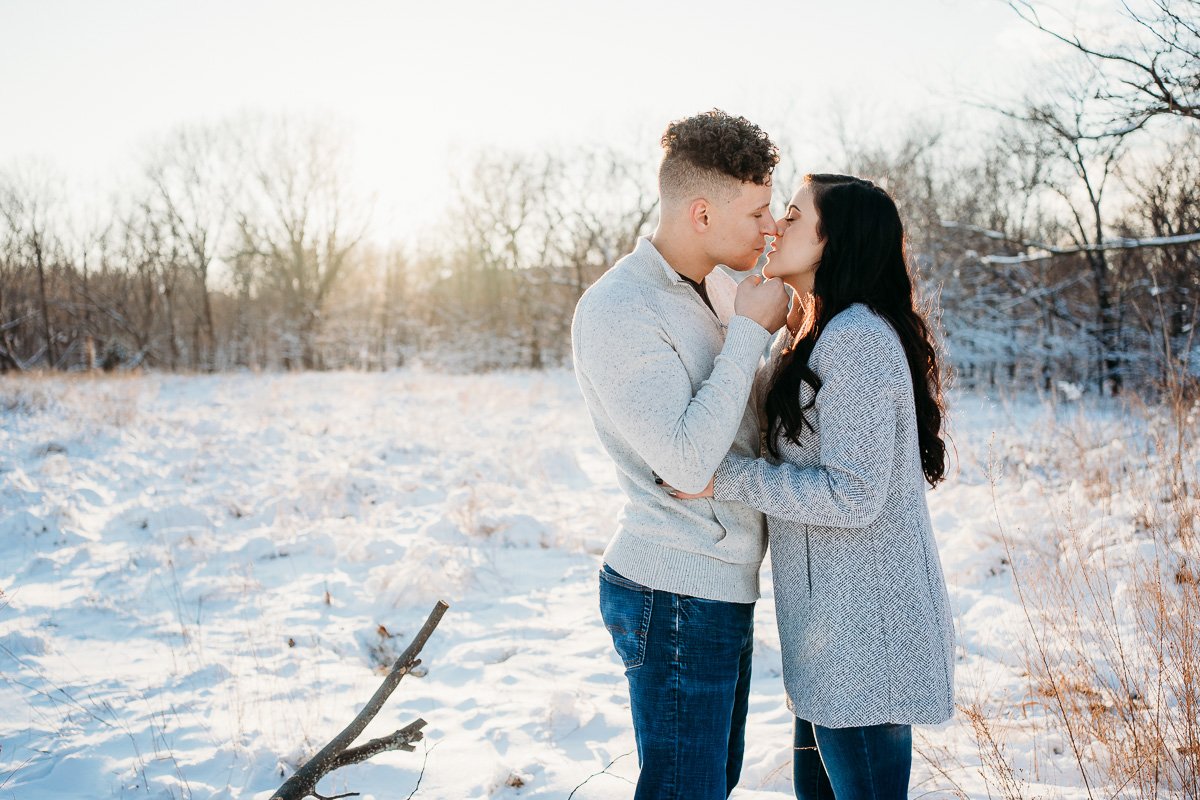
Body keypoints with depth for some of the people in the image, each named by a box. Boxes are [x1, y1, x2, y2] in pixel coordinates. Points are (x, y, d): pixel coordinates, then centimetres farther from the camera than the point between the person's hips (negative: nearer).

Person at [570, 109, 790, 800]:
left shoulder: (718, 287, 10)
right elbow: (687, 462, -25)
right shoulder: (617, 311, -18)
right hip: (674, 596, -9)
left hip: (724, 588, 9)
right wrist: (750, 331, -18)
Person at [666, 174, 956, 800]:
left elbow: (851, 495, -23)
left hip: (864, 626, -10)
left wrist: (722, 478, -18)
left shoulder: (858, 338, -18)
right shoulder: (814, 337, 15)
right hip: (834, 614, 10)